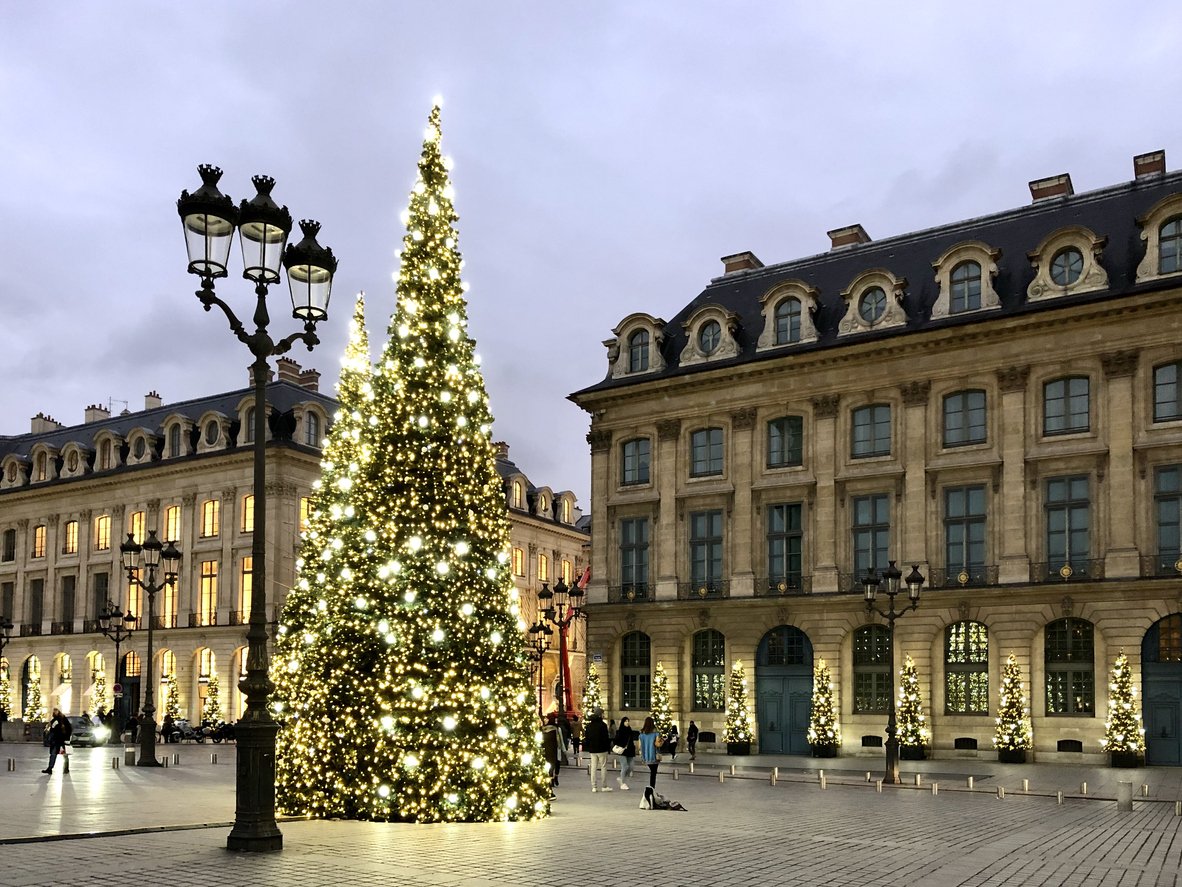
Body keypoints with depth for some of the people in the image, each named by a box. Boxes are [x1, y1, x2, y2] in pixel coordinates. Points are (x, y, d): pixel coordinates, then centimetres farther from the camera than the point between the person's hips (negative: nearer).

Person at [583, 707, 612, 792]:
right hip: (602, 750, -5)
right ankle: (603, 786, 4)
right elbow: (606, 738, -13)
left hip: (592, 750, 5)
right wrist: (608, 747, -2)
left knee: (593, 767, 8)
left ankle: (594, 786, 7)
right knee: (603, 767, 3)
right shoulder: (602, 725, -13)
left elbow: (586, 738, 10)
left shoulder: (589, 725, 6)